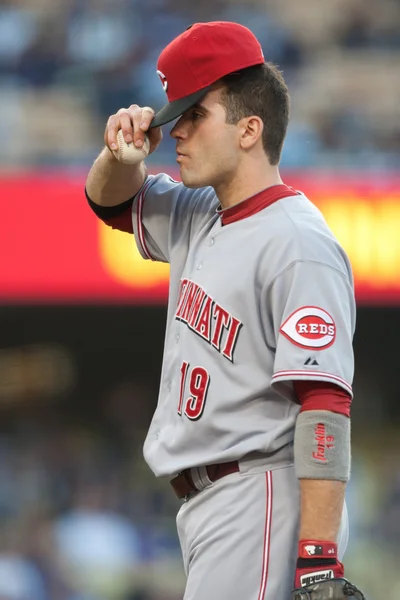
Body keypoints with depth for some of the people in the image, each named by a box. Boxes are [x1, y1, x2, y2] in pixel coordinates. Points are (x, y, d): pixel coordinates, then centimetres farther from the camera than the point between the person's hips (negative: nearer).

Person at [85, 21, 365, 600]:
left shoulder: (299, 246, -15)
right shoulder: (198, 217, 14)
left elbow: (325, 406, -22)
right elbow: (113, 201, 33)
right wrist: (120, 150, 8)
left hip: (264, 502, -10)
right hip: (203, 505, 10)